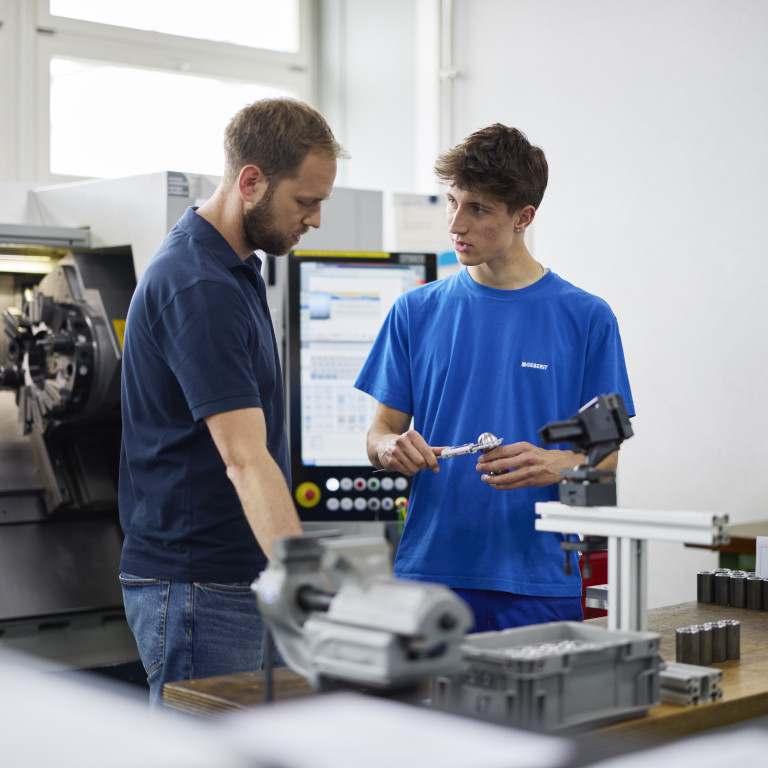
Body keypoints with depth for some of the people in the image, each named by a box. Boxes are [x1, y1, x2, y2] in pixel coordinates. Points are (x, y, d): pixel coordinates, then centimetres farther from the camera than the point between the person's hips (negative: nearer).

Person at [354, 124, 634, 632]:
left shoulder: (586, 318, 1)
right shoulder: (416, 312, 7)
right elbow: (382, 429, 10)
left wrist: (551, 465, -20)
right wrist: (392, 447, -14)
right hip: (428, 571, 2)